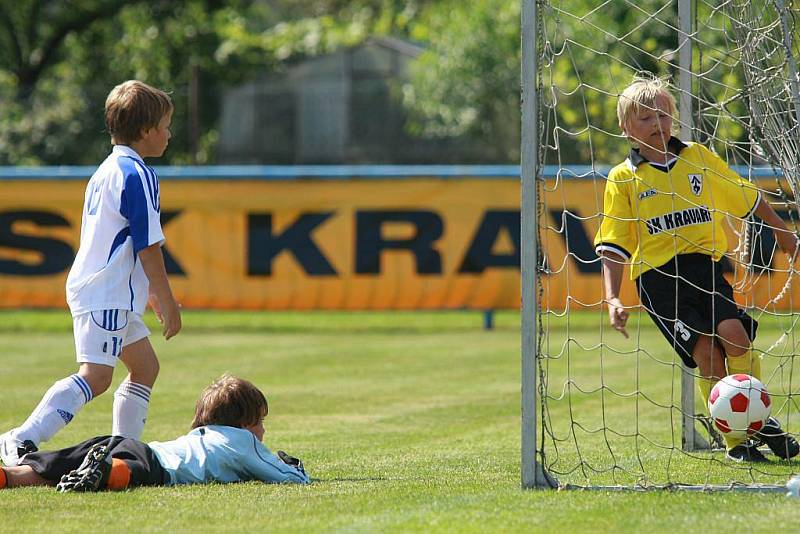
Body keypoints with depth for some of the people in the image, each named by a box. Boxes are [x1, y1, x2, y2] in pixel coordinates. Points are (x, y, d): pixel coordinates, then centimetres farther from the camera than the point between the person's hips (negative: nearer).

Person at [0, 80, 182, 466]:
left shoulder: (107, 170, 19)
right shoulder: (138, 174, -12)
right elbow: (148, 246, -14)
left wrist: (150, 294, 33)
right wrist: (167, 301, -8)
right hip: (107, 294, -11)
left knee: (145, 365, 19)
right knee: (94, 376, -18)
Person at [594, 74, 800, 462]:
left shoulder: (698, 157, 10)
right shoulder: (623, 178, 2)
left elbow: (744, 196, 22)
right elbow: (613, 246, 1)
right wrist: (612, 299, -9)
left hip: (703, 263, 2)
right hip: (656, 275, -2)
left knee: (734, 333, -19)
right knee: (706, 350, -15)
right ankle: (735, 441, -4)